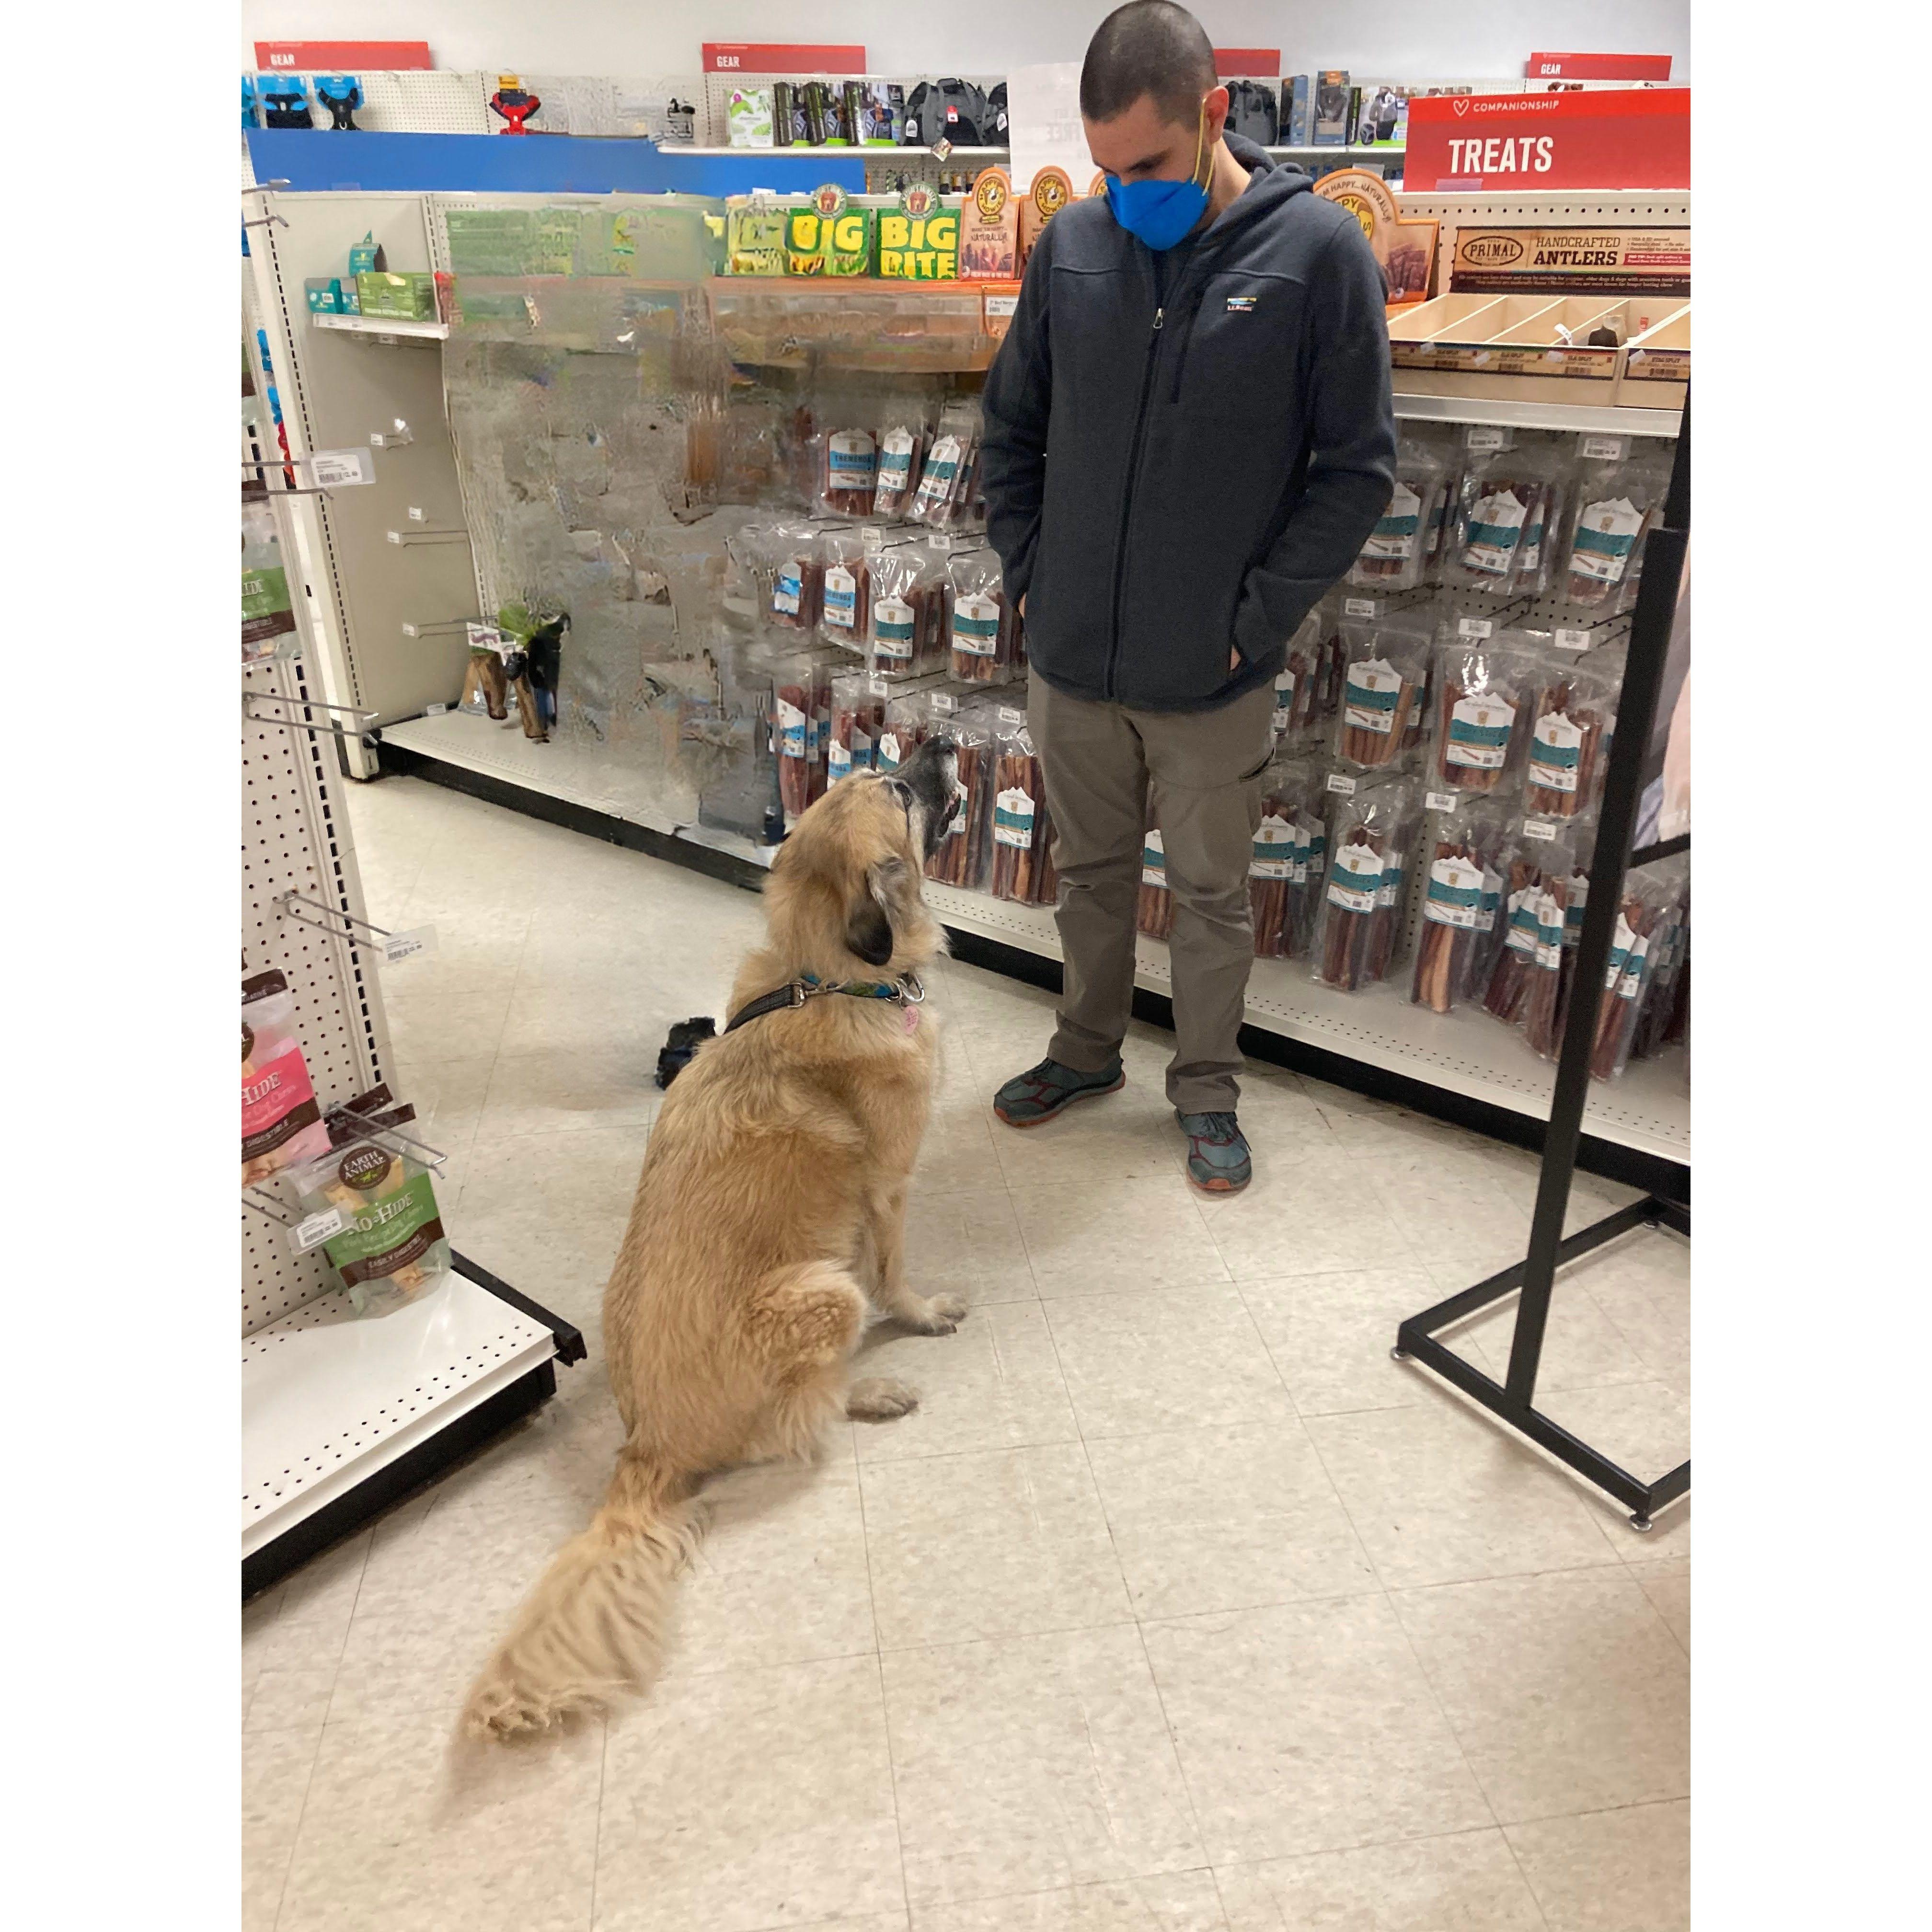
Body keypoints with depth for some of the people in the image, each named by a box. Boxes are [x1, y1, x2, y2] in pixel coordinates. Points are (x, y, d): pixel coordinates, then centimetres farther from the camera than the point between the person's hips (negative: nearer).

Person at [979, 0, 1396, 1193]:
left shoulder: (1319, 250, -9)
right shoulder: (1072, 245, -1)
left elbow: (1358, 468, -7)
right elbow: (1011, 431, 11)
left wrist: (1258, 620, -12)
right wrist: (1029, 573, 2)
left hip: (1214, 683, -3)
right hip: (1071, 662, 3)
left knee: (1213, 896, 11)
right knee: (1091, 873, 18)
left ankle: (1209, 1091, 30)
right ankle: (1087, 1052, 39)